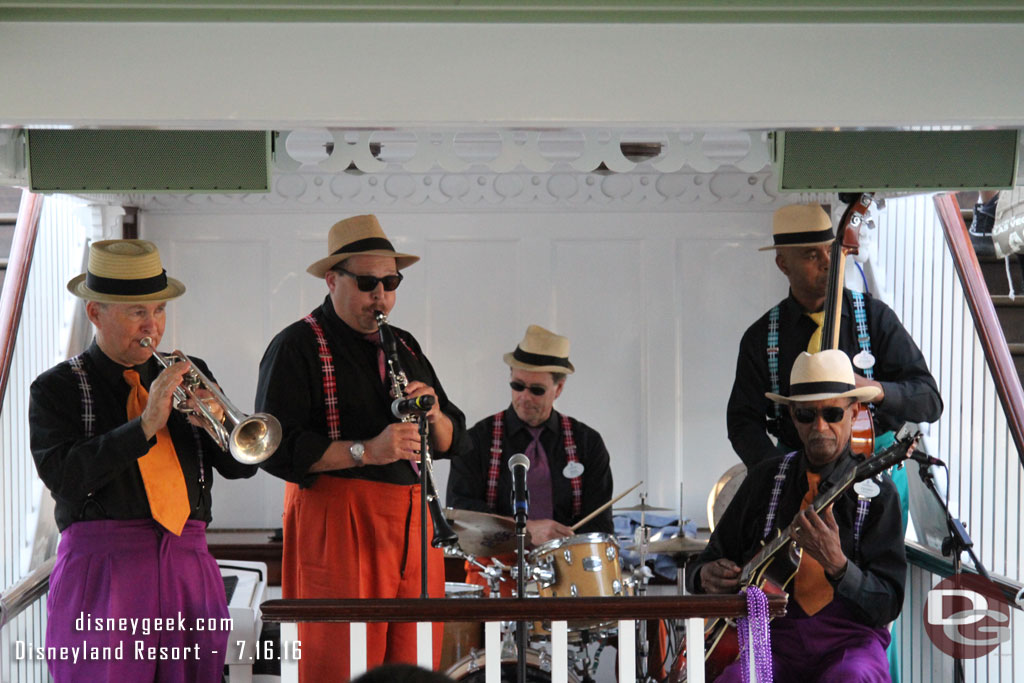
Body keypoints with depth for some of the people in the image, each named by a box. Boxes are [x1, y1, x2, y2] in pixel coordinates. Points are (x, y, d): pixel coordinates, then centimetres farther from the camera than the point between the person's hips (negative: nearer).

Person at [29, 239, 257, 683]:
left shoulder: (190, 376, 15)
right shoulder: (57, 389, 3)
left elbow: (240, 466, 8)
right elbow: (62, 476, -13)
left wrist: (216, 422, -13)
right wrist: (145, 426, -19)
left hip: (189, 568, 3)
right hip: (103, 568, -3)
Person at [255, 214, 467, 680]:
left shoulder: (404, 347, 19)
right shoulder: (298, 346, -3)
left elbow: (451, 442, 18)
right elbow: (276, 449, -14)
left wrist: (433, 415, -5)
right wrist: (366, 451, -21)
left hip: (411, 523, 6)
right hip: (337, 525, -6)